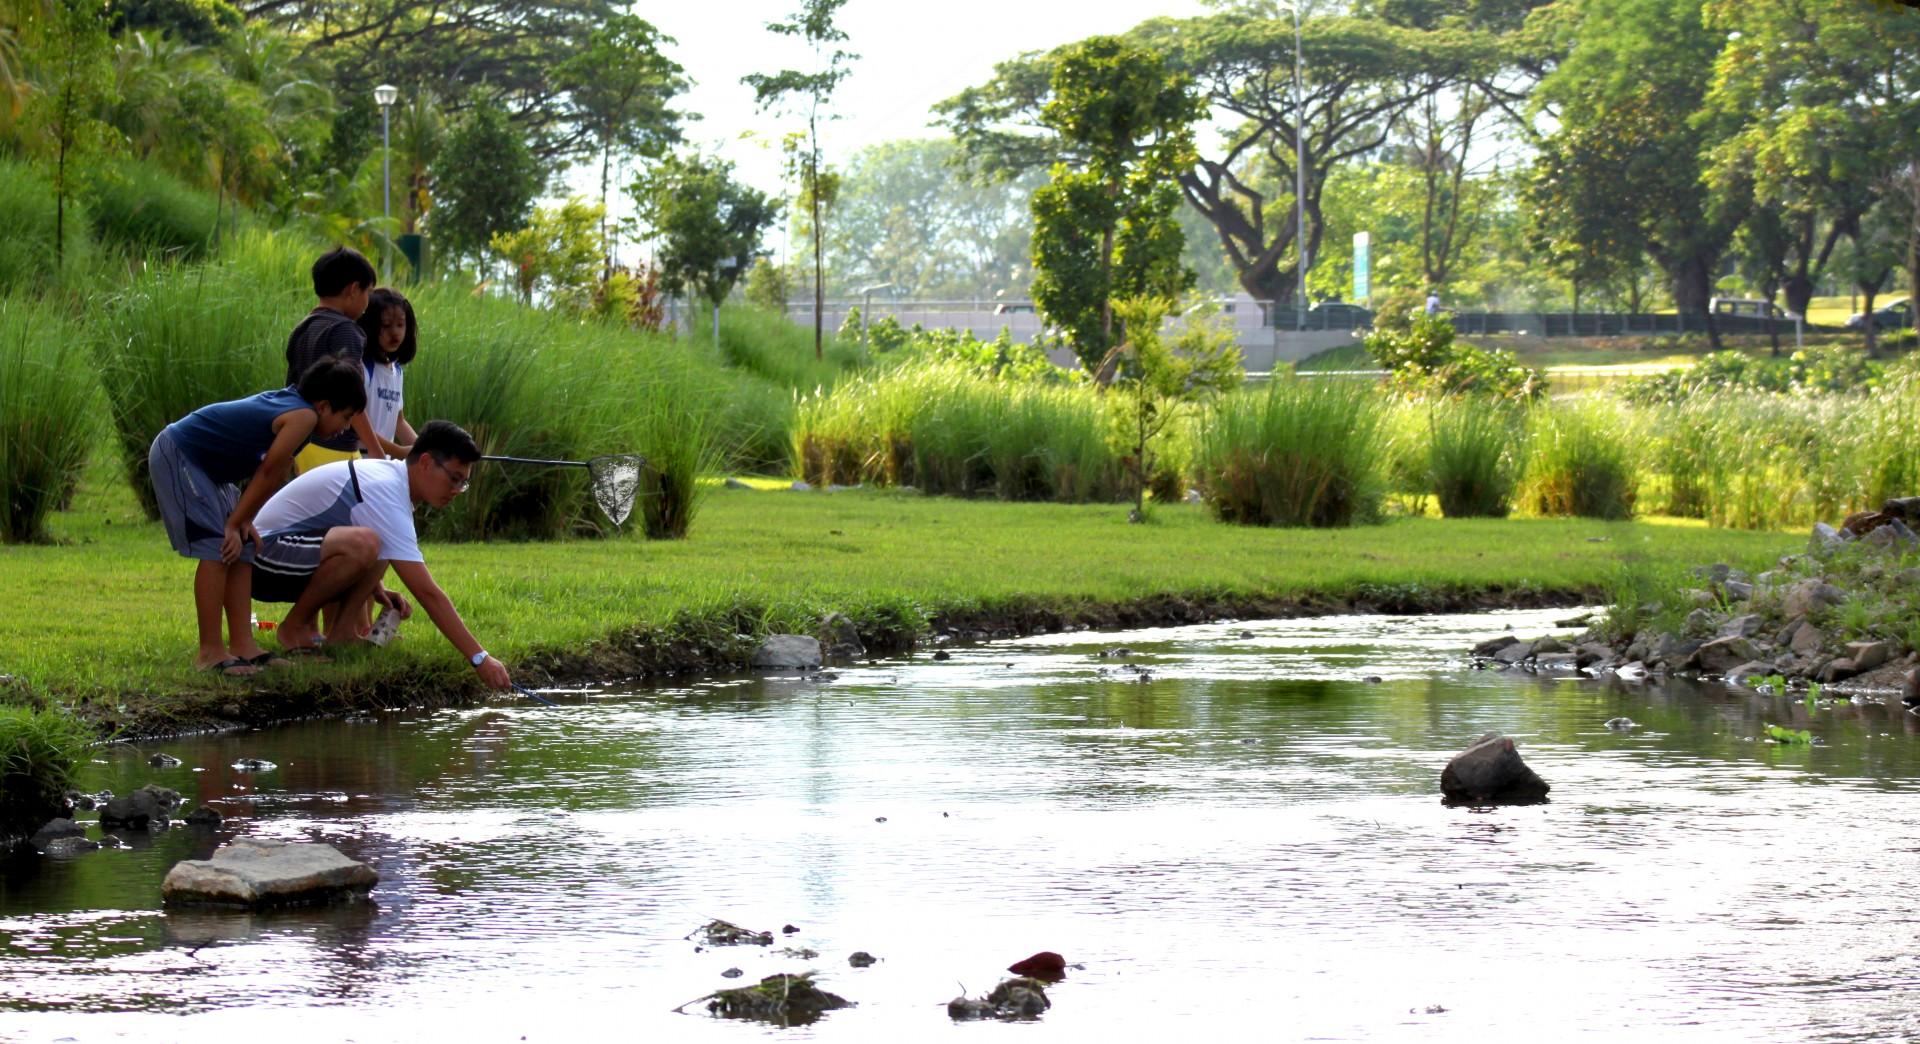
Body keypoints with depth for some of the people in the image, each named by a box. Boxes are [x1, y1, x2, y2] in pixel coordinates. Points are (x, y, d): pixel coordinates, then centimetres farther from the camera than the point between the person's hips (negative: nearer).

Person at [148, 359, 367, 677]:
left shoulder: (289, 402, 7)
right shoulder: (303, 416, -21)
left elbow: (263, 471, 7)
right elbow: (268, 475, -16)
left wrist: (243, 521, 1)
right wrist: (236, 524, -9)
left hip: (203, 465, 10)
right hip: (176, 456, -10)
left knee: (241, 550, 8)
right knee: (216, 549, -14)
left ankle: (243, 646, 7)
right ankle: (210, 652, -12)